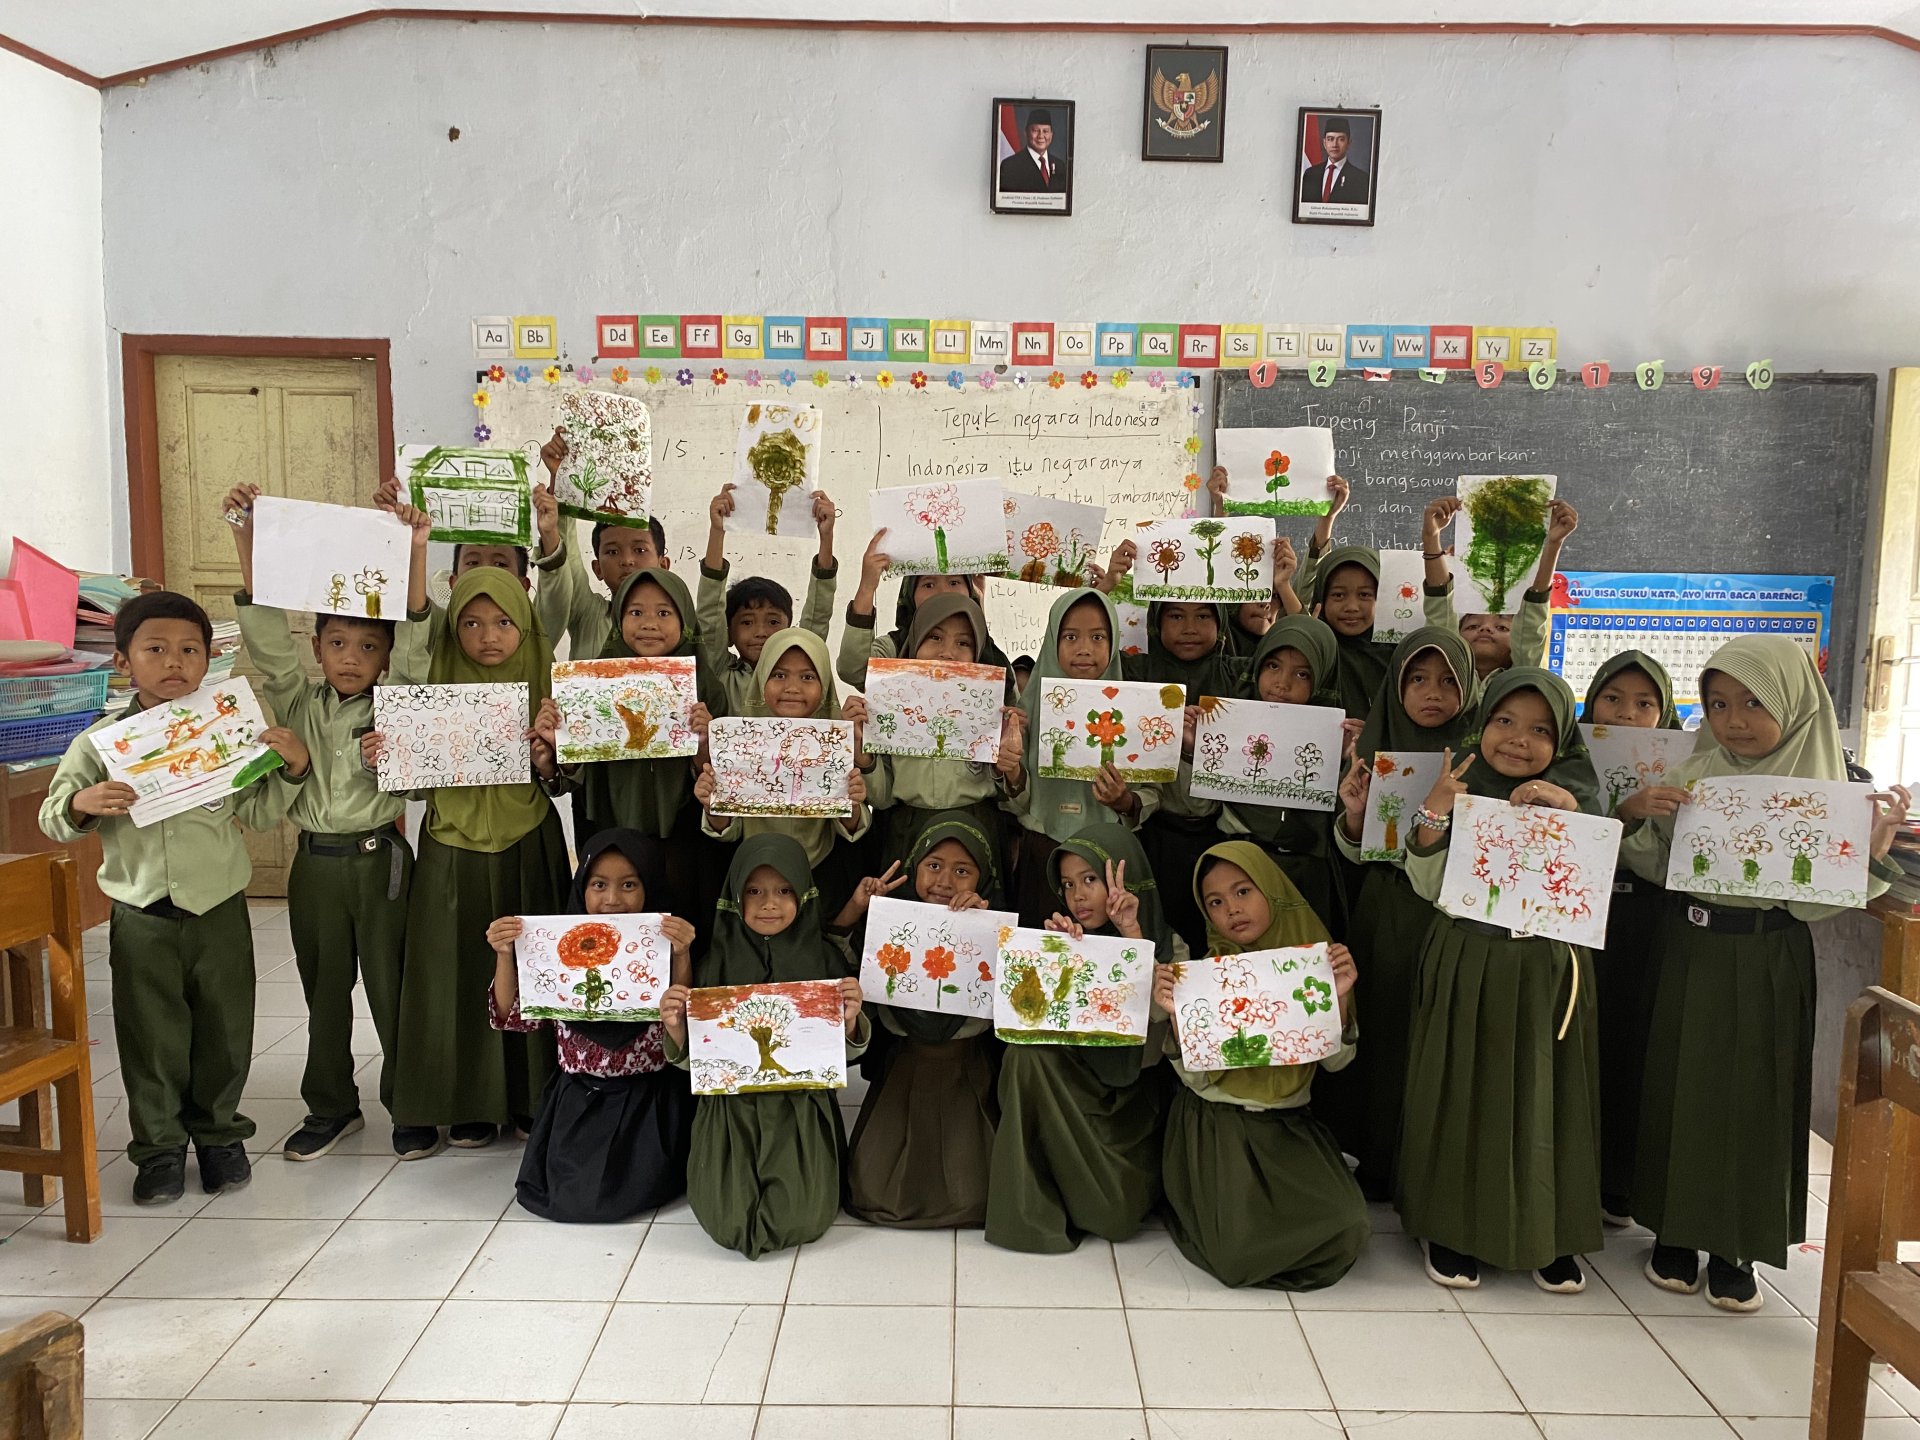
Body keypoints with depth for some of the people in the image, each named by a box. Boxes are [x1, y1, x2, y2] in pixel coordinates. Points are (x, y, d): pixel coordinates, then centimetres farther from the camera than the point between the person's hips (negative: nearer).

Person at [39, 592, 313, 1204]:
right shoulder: (100, 741, -2)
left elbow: (259, 812, 4)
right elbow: (52, 818, 3)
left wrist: (292, 769, -11)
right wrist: (81, 804, -18)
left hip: (219, 909, 1)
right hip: (142, 918, 0)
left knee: (224, 1032, 12)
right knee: (151, 1037, 10)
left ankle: (219, 1132, 31)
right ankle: (160, 1146, 27)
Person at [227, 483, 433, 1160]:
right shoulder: (299, 704, 4)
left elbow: (414, 640, -16)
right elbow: (266, 632, -6)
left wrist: (414, 551, -27)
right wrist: (248, 537, -15)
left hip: (380, 858, -3)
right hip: (315, 862, 3)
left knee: (392, 986, 5)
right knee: (323, 990, 14)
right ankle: (331, 1106, 27)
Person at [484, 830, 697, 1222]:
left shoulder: (661, 946, -7)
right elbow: (515, 1017, -4)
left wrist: (682, 956, -30)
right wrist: (504, 955, -18)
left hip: (649, 1101, -2)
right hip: (579, 1100, 2)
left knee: (634, 1191, -13)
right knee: (572, 1197, -9)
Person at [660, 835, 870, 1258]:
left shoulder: (825, 960, -2)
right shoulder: (717, 961, -1)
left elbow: (846, 1053, 2)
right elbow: (692, 1057, 3)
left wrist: (852, 1018, -19)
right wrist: (674, 1026, -18)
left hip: (801, 1108, 0)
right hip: (730, 1108, 1)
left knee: (798, 1221, -16)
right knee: (726, 1222, -13)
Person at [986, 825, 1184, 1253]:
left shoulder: (1168, 946, -3)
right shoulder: (1066, 938, 1)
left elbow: (1155, 1020, -20)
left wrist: (1132, 935, -25)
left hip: (1133, 1099, -2)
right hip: (1072, 1088, 2)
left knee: (1118, 1214, -24)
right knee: (1029, 1050, -29)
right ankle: (1033, 1207, -16)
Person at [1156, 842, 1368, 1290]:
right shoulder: (1200, 972, -5)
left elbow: (1335, 1061, 0)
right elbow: (1194, 1078, -7)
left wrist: (1338, 1000, -17)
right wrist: (1176, 1018, -24)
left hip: (1290, 1125, 2)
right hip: (1215, 1124, -2)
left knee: (1345, 1233, -18)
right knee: (1240, 1248, -21)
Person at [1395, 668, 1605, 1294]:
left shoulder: (1576, 793, 2)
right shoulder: (1459, 789, -1)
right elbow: (1428, 886, -8)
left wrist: (1567, 812, -21)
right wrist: (1434, 814, -21)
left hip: (1546, 969, 1)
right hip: (1466, 966, -1)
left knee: (1543, 1097, 7)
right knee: (1461, 1092, 5)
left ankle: (1549, 1233, 24)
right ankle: (1450, 1225, 20)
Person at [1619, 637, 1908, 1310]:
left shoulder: (1823, 785, -4)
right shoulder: (1690, 774, 1)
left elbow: (1816, 901, -6)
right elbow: (1654, 868, 4)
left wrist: (1873, 848, -20)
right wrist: (1634, 815, -12)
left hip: (1766, 962, -1)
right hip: (1688, 952, 2)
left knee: (1754, 1095, 6)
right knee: (1678, 1085, 6)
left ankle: (1737, 1246, 22)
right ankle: (1675, 1230, 23)